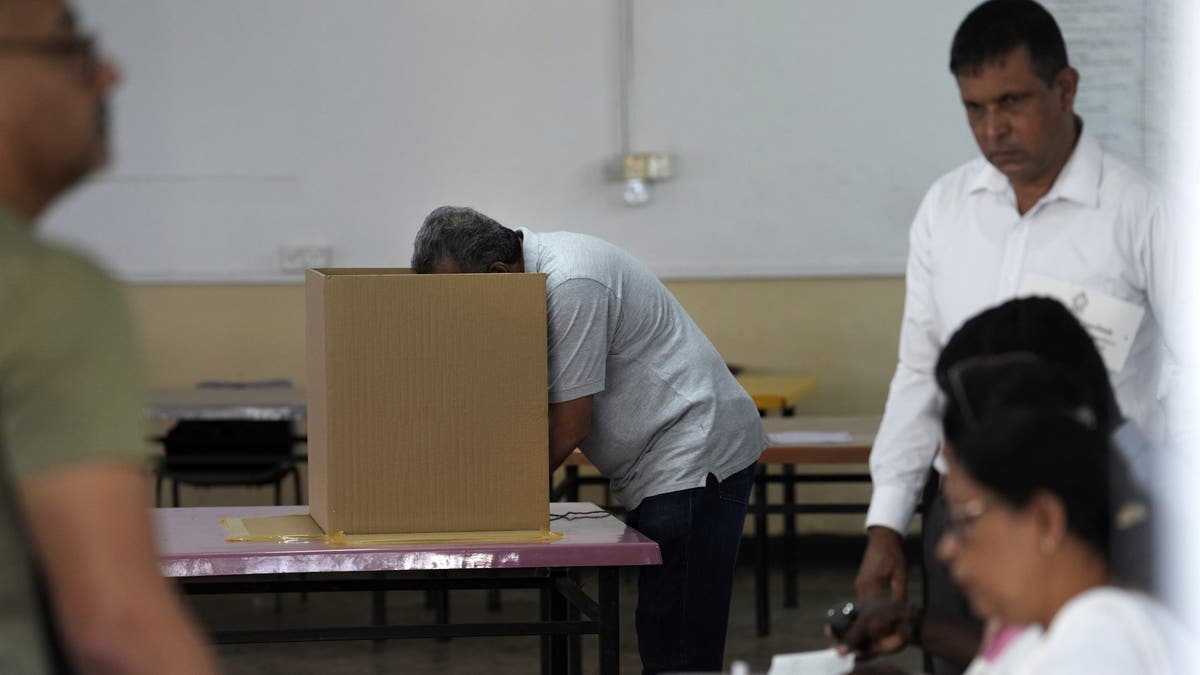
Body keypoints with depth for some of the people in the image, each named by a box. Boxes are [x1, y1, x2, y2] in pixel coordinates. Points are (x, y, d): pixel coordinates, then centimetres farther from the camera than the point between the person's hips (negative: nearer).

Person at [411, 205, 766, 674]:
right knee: (659, 636, 12)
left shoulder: (569, 284, -22)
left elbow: (569, 426, -20)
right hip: (657, 464, 11)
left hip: (696, 457, -11)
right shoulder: (536, 271, 9)